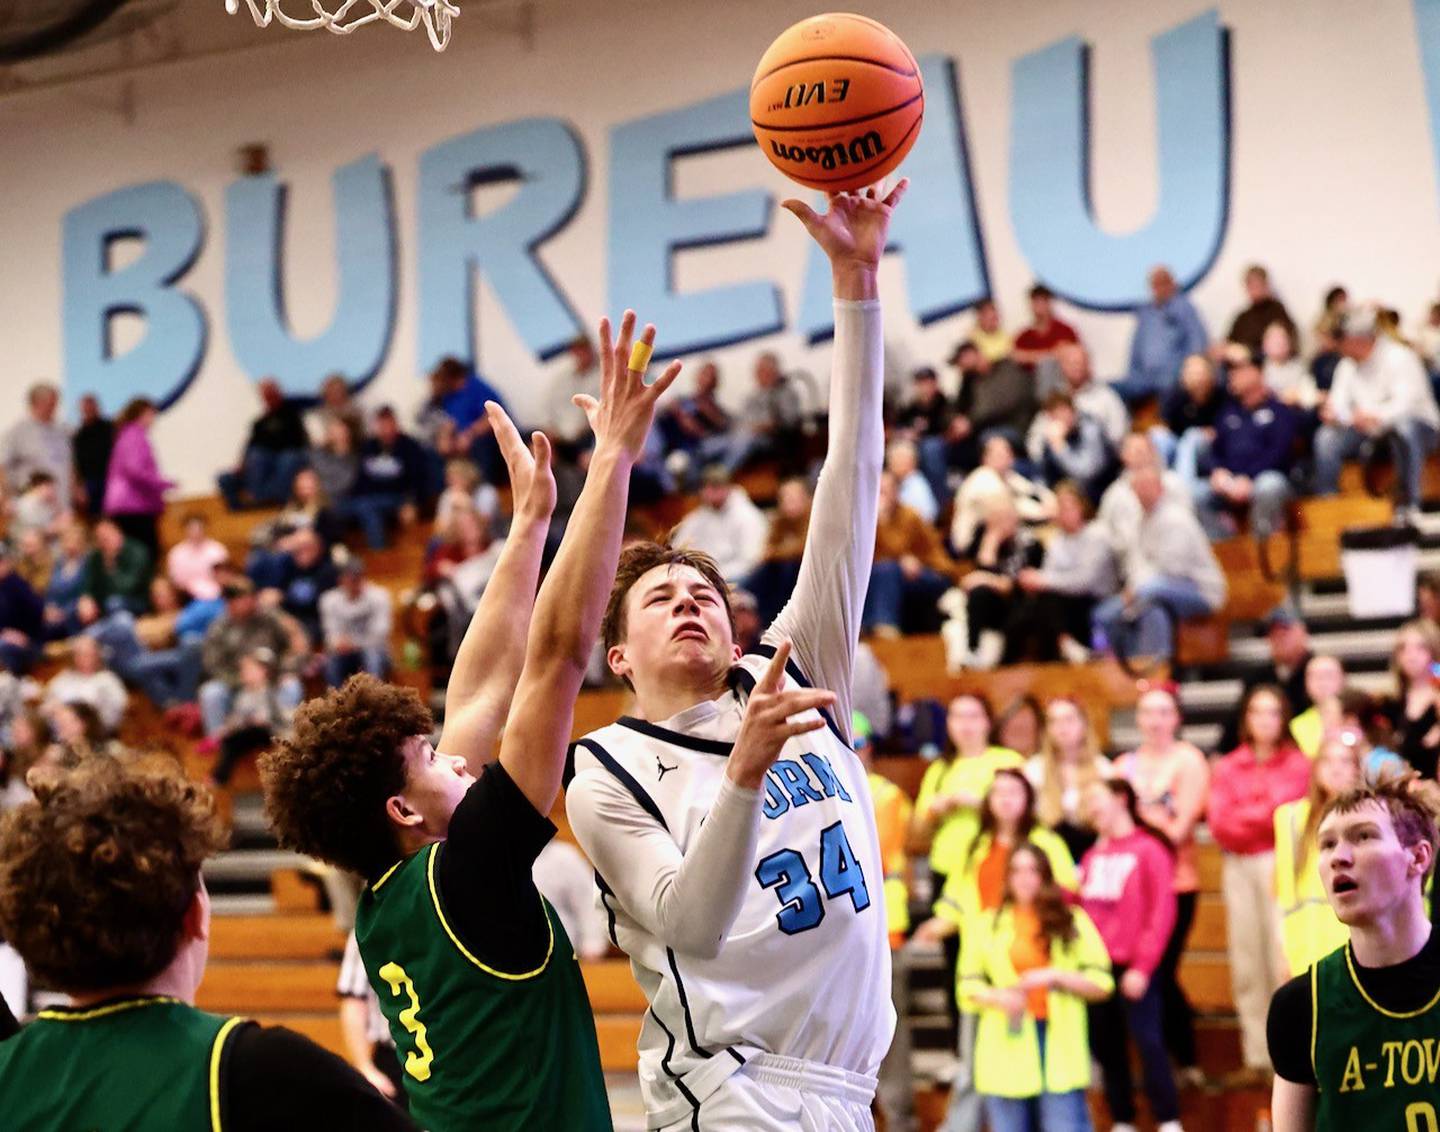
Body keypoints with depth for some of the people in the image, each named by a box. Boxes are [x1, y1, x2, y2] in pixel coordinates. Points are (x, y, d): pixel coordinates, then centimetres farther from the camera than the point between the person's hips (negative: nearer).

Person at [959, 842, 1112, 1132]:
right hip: (1007, 1049, 1)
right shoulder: (987, 926, 10)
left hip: (1059, 1049, -1)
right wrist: (996, 997, -11)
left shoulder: (1074, 923, 8)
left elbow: (1101, 983, 4)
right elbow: (968, 985, 11)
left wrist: (1056, 977, -12)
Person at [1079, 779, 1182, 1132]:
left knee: (1148, 1041, -8)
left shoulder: (1149, 850, -5)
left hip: (1132, 967, -6)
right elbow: (1079, 908, 14)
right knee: (1106, 1046, 8)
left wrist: (1142, 966, -13)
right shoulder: (1093, 855, 13)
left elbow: (1162, 913, -9)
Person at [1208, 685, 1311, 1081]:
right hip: (1238, 867, 3)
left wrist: (1242, 817, -1)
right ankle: (1255, 1056, 6)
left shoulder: (1297, 763, 5)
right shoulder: (1228, 768, 13)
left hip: (1279, 864, -3)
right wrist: (1262, 817, -7)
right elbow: (1219, 824, 3)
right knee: (1246, 961, 2)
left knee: (1284, 955, -12)